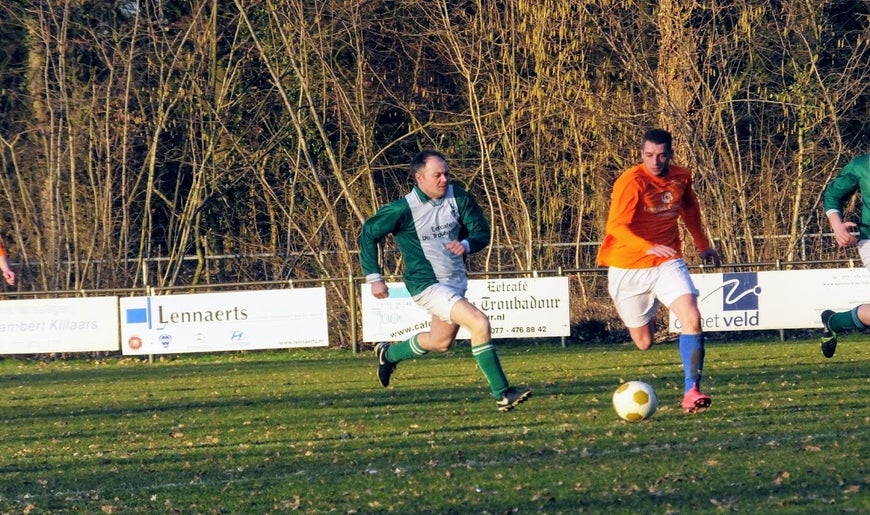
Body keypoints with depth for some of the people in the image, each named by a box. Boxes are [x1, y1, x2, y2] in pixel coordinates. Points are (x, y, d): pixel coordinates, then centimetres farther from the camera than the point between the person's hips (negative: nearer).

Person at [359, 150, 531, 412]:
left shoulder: (458, 197, -5)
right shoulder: (404, 210, -18)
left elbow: (482, 231, 1)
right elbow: (368, 233, -7)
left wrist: (466, 245, -22)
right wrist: (374, 278, -7)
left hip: (456, 280, 7)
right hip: (427, 285, -7)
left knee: (441, 342, 22)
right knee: (479, 323, -22)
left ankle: (388, 354, 49)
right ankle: (502, 394, -15)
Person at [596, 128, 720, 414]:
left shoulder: (681, 177, 0)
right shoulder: (631, 182, -18)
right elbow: (617, 226, -30)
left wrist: (702, 245, 28)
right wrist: (649, 248, -45)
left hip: (668, 263, 3)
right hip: (629, 269, -3)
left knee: (692, 318, -21)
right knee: (644, 342, 6)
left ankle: (691, 392, -23)